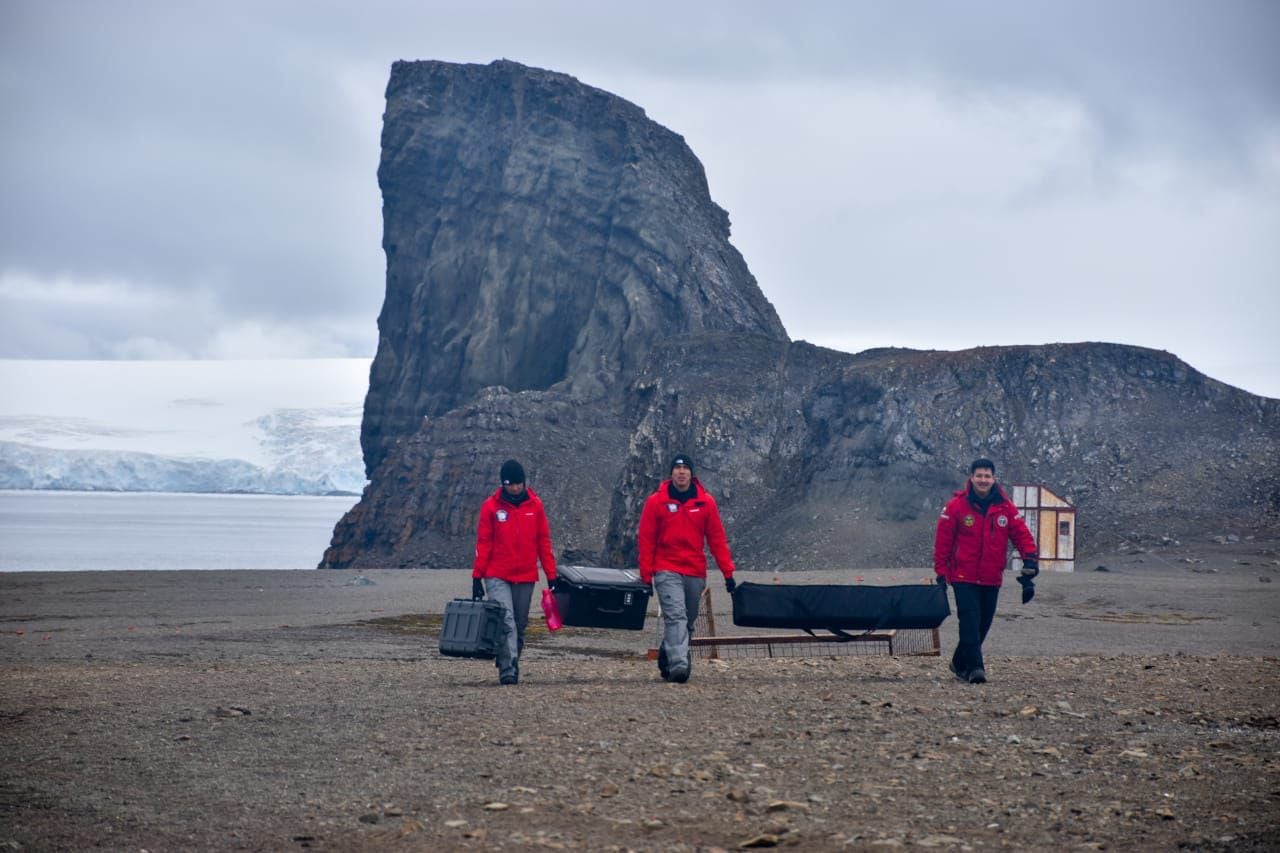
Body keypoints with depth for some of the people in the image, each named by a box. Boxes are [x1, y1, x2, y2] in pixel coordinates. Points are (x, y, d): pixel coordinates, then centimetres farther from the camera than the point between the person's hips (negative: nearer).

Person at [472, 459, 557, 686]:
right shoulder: (491, 506, -2)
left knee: (519, 625, 8)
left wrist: (551, 575, 4)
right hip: (497, 577, -3)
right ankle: (508, 670, -19)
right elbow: (483, 543, 0)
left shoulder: (535, 506, 4)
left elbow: (543, 542, 7)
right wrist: (477, 577, -3)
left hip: (526, 577, 3)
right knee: (506, 622, -15)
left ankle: (511, 666, 19)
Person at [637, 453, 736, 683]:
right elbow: (646, 541, 0)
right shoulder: (656, 502, -1)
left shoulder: (705, 502, 3)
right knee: (676, 617, -18)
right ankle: (678, 664, -28)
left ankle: (667, 657, 29)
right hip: (667, 572, -3)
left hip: (696, 573, 3)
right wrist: (646, 576, -5)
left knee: (687, 621, 12)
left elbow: (717, 539, 4)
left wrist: (728, 572, 0)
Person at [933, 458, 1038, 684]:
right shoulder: (956, 506, -6)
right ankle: (974, 667, -14)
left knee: (983, 624, 11)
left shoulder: (1005, 507, 3)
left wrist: (1030, 557, -14)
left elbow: (1021, 533, 3)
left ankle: (960, 663, 26)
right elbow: (943, 540, -3)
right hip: (964, 578, -4)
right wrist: (941, 572, -5)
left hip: (992, 579, 4)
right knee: (970, 622, -14)